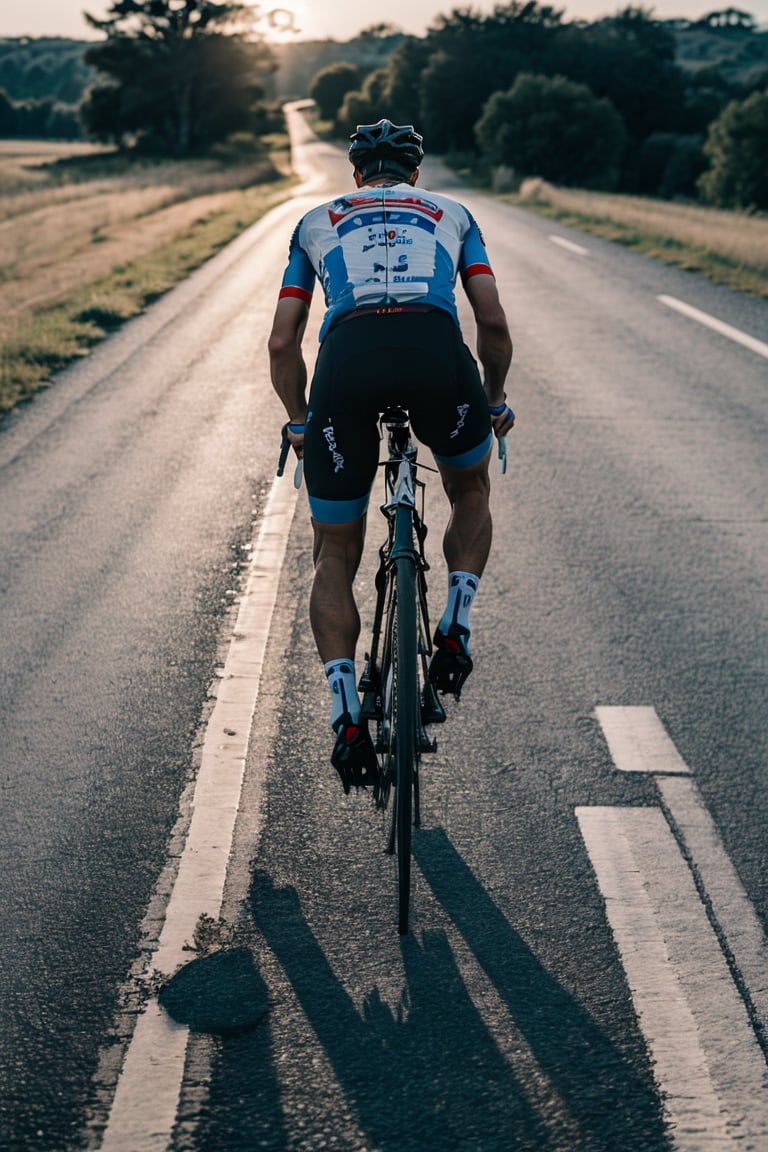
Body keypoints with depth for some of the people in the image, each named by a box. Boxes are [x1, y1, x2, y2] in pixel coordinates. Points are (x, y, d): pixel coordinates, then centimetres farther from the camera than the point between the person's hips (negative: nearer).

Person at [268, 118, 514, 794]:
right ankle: (455, 629, 15)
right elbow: (494, 324, 22)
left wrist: (300, 421, 39)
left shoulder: (317, 221, 33)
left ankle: (348, 719, 3)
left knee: (335, 557, 15)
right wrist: (495, 400, 37)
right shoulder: (450, 213, 32)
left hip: (347, 360, 0)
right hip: (437, 350, 0)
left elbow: (283, 343, 26)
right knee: (471, 493, 32)